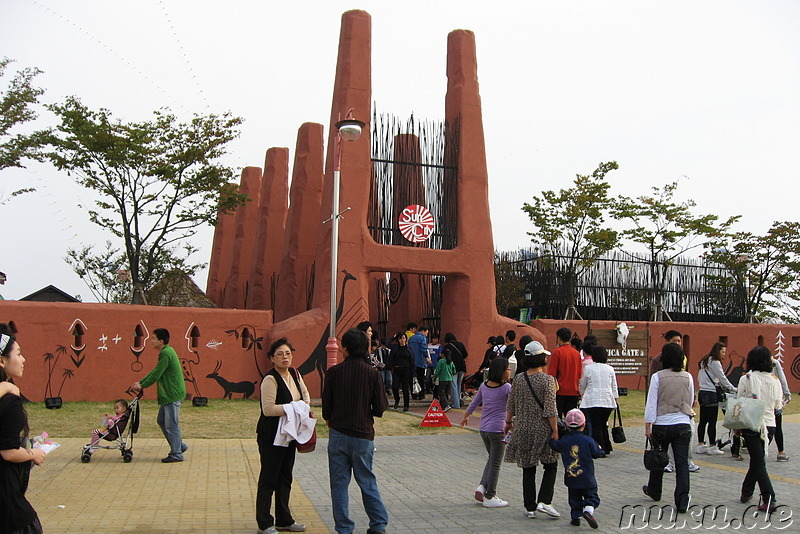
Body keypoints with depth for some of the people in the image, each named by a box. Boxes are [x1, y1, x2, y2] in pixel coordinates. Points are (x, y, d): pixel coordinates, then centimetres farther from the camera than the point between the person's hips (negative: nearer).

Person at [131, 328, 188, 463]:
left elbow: (156, 374, -16)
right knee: (161, 420, 16)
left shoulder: (166, 353, -18)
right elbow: (155, 371, 20)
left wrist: (142, 386, -5)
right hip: (168, 394, 10)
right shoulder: (166, 352, 15)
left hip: (173, 394, -10)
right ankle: (179, 445, 24)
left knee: (171, 424, -3)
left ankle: (176, 454, 6)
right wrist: (140, 382, 18)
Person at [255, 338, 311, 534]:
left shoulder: (294, 373, 6)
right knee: (268, 479, 1)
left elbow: (305, 394, 22)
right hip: (271, 437, -8)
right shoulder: (270, 379, -18)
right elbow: (268, 409, -24)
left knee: (285, 479, 15)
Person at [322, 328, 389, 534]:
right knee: (367, 482, 14)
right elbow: (380, 408, -4)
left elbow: (326, 404, -2)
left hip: (338, 434, -1)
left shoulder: (333, 372, -7)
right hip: (363, 435, 1)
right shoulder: (372, 374, -6)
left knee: (339, 484, 9)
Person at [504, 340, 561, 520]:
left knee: (528, 469, 11)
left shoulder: (518, 379, 1)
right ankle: (544, 501, -1)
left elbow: (511, 406, 7)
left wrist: (508, 423, 22)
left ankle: (530, 507, 15)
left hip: (523, 429, 4)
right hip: (543, 430, -4)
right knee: (550, 466, 12)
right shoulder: (548, 380, -12)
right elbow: (550, 409, -15)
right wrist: (555, 431, -8)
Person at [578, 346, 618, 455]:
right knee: (603, 425, 15)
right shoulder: (610, 369, 5)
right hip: (608, 401, 3)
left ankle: (601, 449, -3)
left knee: (596, 426, 1)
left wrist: (582, 394, 27)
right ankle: (607, 448, 18)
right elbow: (614, 387, 10)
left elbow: (582, 386, 8)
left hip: (593, 401, -3)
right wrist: (616, 399, 21)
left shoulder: (588, 368, -2)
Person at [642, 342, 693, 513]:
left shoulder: (657, 377, -9)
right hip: (683, 425, 2)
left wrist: (648, 426, -3)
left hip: (662, 424, -1)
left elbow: (651, 404, -9)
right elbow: (690, 402, 13)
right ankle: (683, 501, -6)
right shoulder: (688, 377, 0)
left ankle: (654, 491, 35)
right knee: (682, 463, 2)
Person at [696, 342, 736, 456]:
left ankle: (700, 445, 11)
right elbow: (722, 379, -8)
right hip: (711, 394, -8)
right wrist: (733, 389, 4)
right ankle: (712, 446, -1)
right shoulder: (715, 362, -10)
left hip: (702, 392, 9)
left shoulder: (704, 362, 16)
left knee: (703, 420, 9)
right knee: (712, 421, -4)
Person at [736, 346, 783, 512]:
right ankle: (746, 492, 30)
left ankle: (769, 499, -12)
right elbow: (778, 406, 8)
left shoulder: (746, 379, -9)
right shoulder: (775, 380, 0)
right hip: (770, 425, 4)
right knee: (757, 460, 18)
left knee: (758, 462, -1)